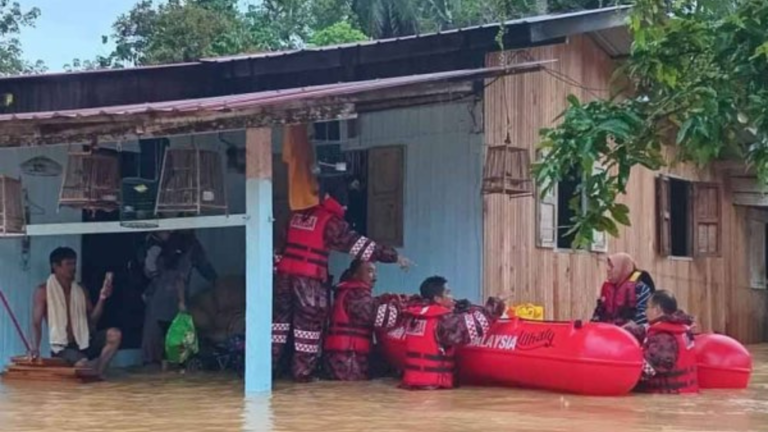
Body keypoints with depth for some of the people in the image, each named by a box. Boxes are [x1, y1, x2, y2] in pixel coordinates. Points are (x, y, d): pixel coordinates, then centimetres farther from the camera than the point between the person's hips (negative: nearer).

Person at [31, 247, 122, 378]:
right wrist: (35, 348, -24)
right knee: (83, 364, -36)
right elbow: (36, 323, -7)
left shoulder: (80, 290, 12)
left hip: (83, 342, 5)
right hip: (61, 347, -5)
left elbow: (93, 319, 9)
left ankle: (97, 373, -16)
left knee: (115, 334, -21)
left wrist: (102, 298, -7)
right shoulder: (43, 291, -2)